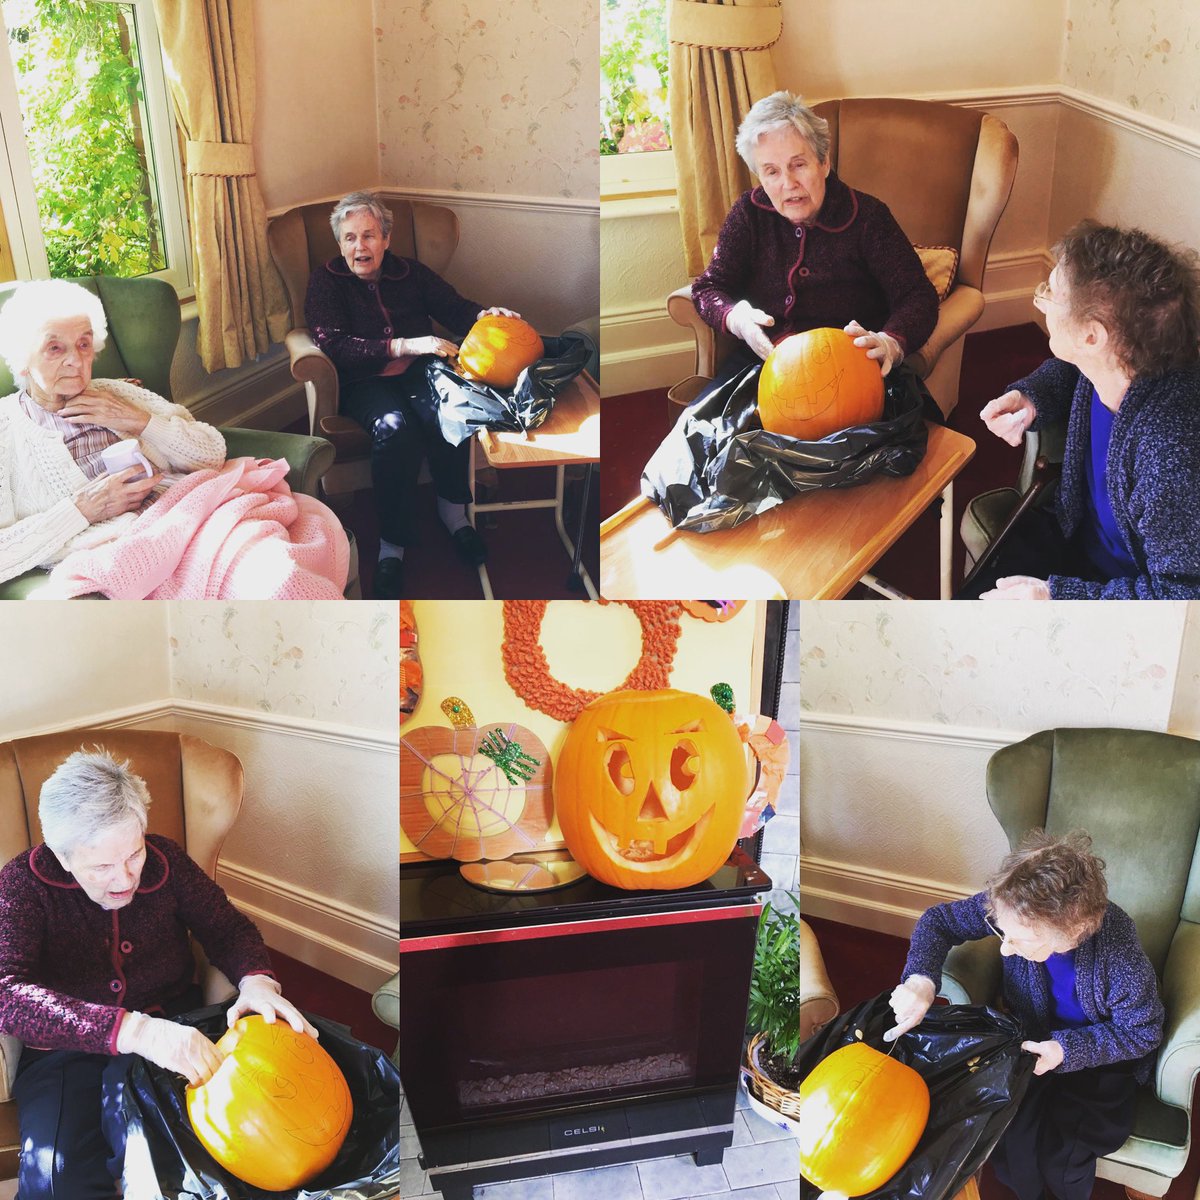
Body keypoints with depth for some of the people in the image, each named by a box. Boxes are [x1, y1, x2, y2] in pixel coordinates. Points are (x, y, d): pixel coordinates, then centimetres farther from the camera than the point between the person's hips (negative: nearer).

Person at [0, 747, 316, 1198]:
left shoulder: (164, 860, -4)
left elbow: (228, 926, 5)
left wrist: (257, 980, -21)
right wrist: (133, 1030, -41)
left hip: (169, 1028, 1)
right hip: (67, 1047, -1)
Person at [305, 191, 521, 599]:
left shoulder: (411, 273, 14)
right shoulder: (325, 281, 3)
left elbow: (455, 308, 9)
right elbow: (332, 344, -11)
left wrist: (484, 315, -17)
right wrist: (404, 346, -23)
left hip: (416, 372, 3)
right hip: (364, 381, -2)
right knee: (393, 427, -36)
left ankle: (453, 514, -15)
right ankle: (393, 546, -30)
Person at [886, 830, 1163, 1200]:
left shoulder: (1121, 955, -36)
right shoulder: (1015, 910, -29)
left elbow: (1142, 1032, -17)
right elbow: (939, 920, -13)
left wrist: (1068, 1049, -26)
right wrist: (921, 979, -30)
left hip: (1103, 1054, -2)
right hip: (1032, 1037, 3)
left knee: (1063, 1157, -17)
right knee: (1008, 1138, -16)